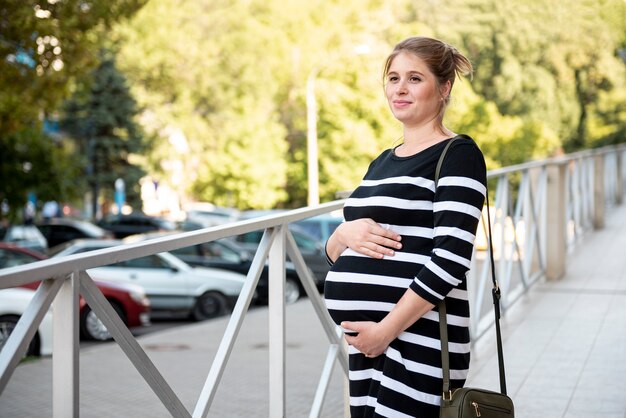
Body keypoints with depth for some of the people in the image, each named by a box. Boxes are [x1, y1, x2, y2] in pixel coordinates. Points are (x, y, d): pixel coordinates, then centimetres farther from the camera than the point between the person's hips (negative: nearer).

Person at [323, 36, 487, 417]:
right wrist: (344, 235, -5)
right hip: (367, 342, 7)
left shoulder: (457, 155, -5)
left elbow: (450, 258, -16)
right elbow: (335, 254, 18)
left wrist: (387, 329, -18)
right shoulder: (383, 162, 18)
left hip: (418, 341, -7)